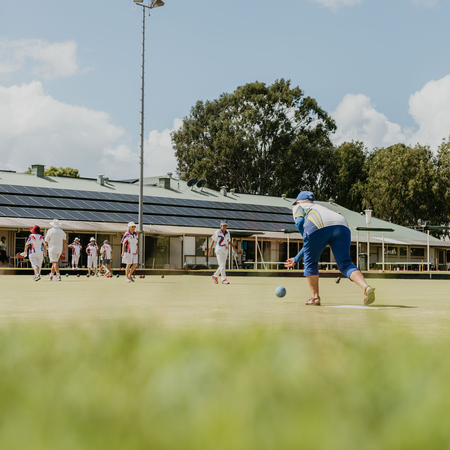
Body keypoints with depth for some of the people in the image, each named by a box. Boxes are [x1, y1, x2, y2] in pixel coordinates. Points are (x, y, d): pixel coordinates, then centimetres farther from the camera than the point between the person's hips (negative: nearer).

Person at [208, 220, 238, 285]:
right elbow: (213, 241, -6)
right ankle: (224, 279, -13)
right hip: (219, 251, -7)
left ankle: (215, 276, 31)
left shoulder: (227, 232, 8)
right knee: (222, 265, -12)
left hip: (225, 251, 7)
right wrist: (210, 250, -9)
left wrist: (234, 247, 6)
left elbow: (229, 241, 18)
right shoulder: (217, 232, -9)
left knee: (222, 265, 12)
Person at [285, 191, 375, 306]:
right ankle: (366, 287, -27)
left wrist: (305, 237, 18)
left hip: (317, 227, -5)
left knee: (311, 263, 14)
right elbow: (311, 247, 47)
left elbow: (300, 222, 2)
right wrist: (296, 259, 55)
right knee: (345, 264, -3)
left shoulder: (298, 207, 29)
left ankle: (315, 297, 16)